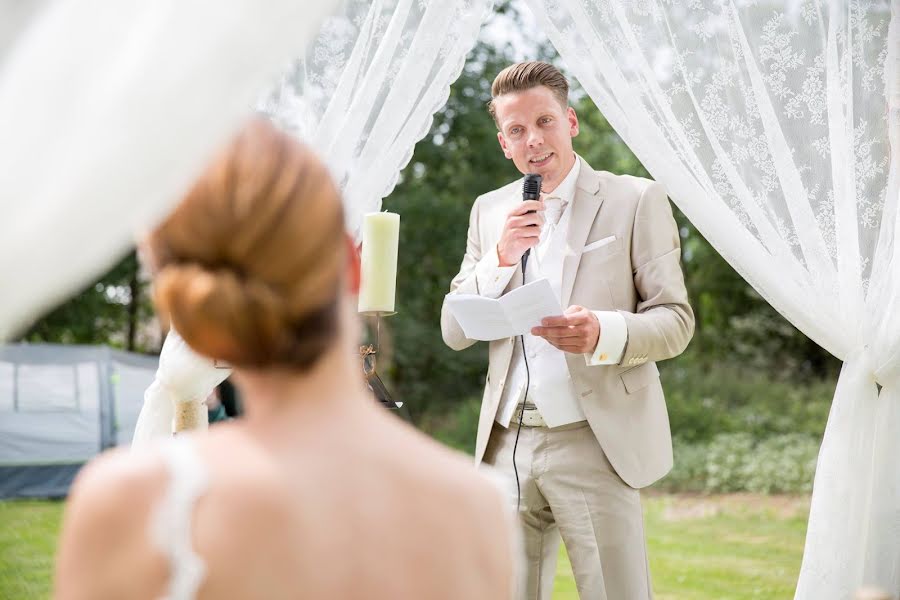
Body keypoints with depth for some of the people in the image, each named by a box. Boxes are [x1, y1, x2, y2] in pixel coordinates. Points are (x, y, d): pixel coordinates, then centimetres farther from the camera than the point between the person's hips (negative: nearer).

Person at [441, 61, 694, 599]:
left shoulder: (636, 200, 0)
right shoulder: (490, 210, 13)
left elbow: (676, 320, -3)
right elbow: (455, 332, 9)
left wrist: (604, 333, -23)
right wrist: (500, 259, -8)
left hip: (594, 441, -4)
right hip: (507, 442, 4)